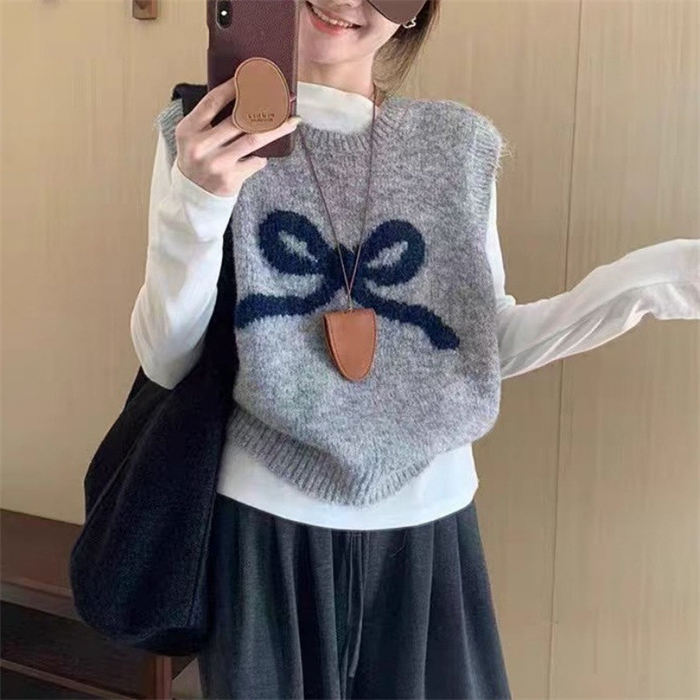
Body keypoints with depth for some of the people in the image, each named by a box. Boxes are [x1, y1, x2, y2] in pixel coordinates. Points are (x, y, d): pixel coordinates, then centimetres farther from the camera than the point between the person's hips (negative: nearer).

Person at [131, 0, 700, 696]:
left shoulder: (460, 145, 0)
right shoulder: (207, 135, -5)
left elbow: (489, 344, 2)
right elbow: (167, 364, -7)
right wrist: (194, 208, -22)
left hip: (426, 520, 2)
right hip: (265, 518, -1)